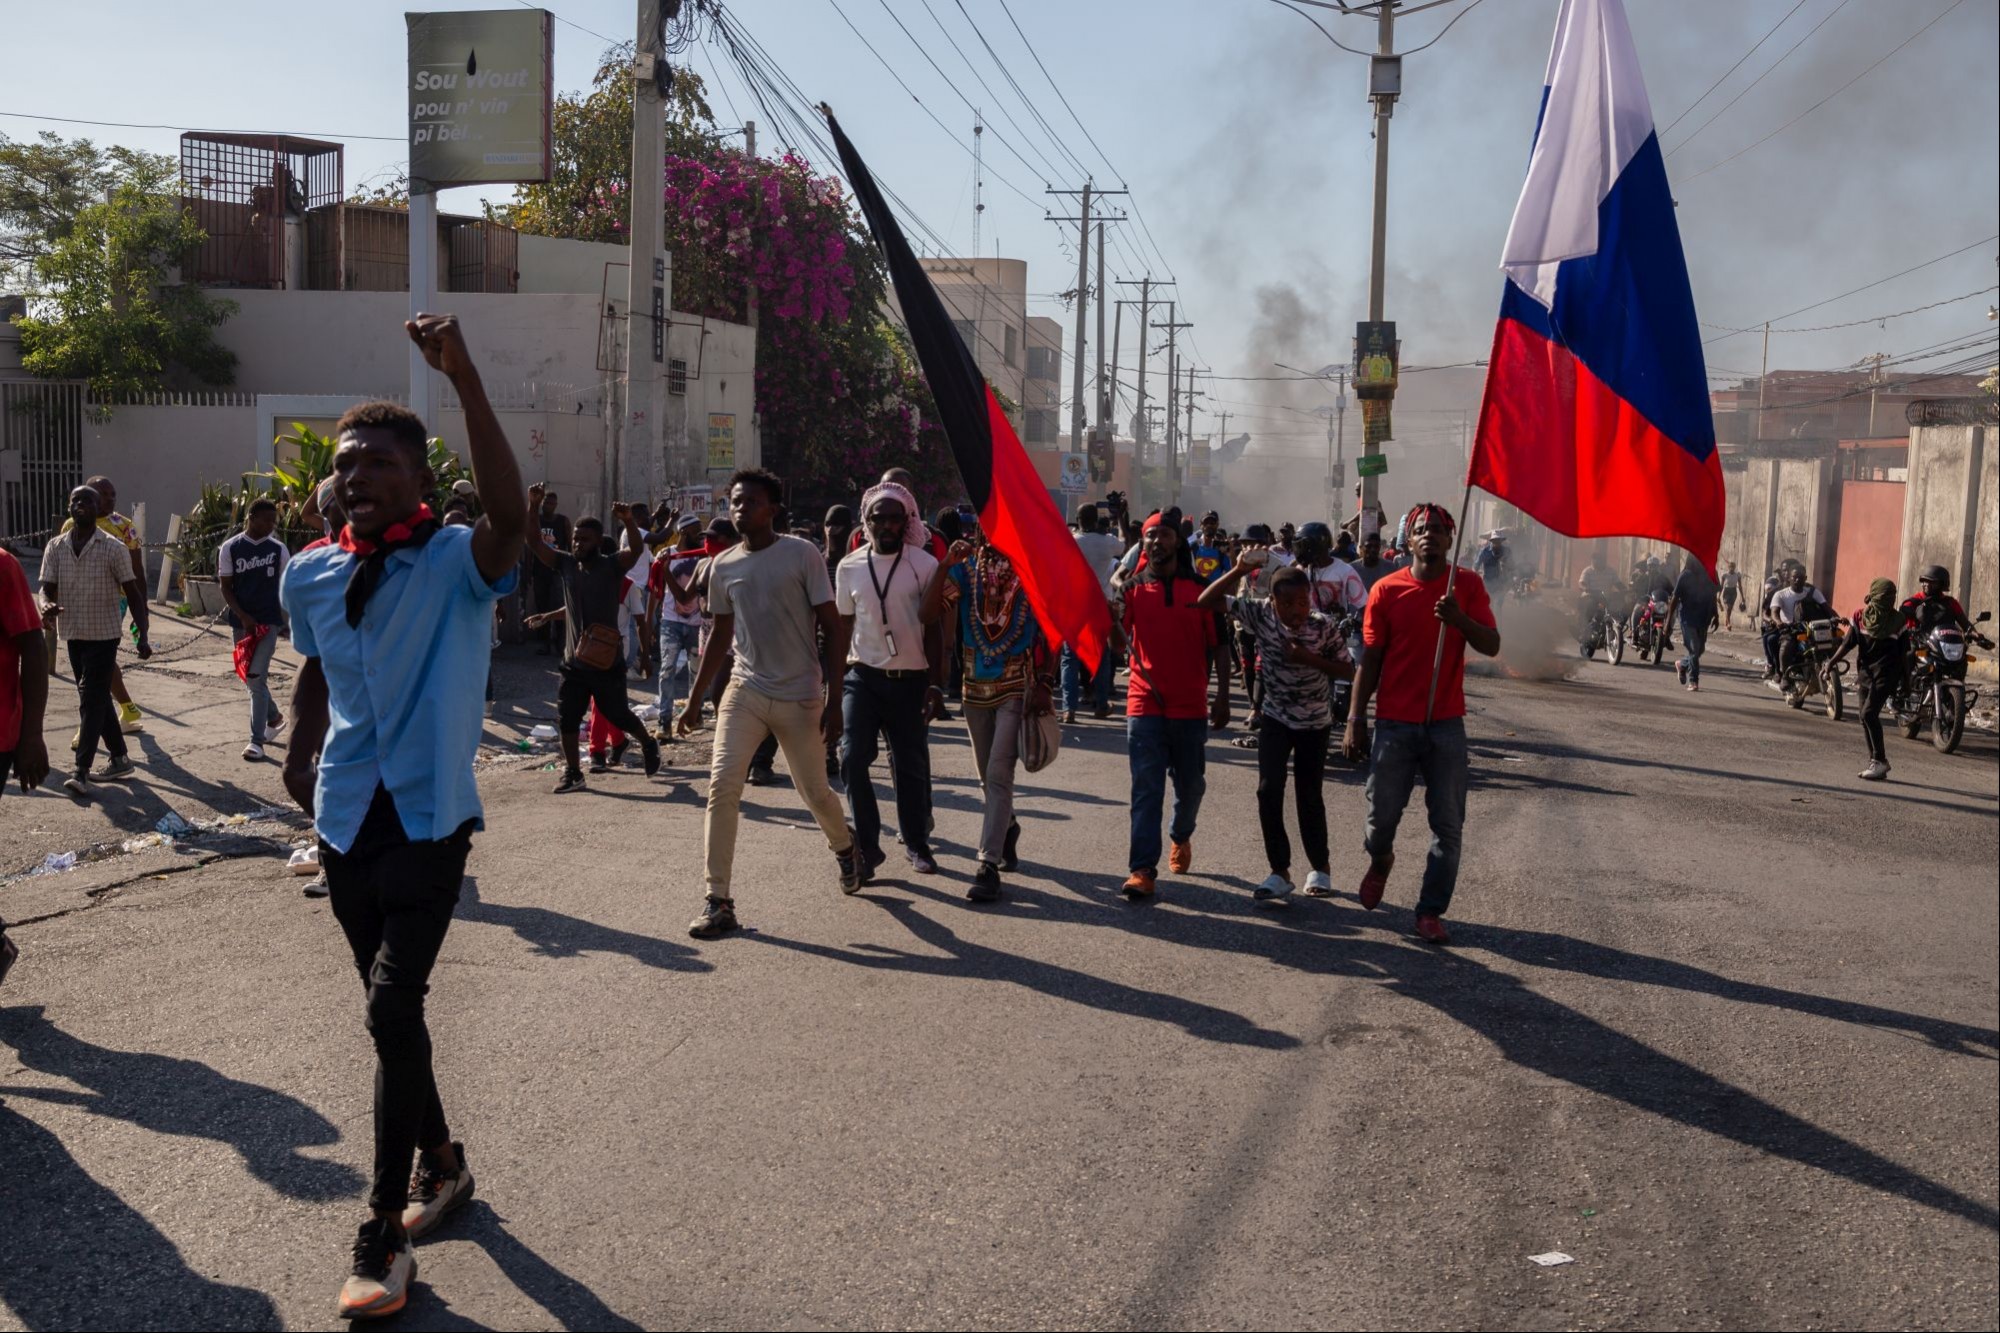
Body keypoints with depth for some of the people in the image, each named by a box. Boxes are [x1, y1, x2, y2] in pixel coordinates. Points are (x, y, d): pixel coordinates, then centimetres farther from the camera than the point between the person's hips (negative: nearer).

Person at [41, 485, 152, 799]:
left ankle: (82, 771, -12)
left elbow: (133, 593, -5)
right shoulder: (55, 547, 3)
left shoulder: (114, 548, -8)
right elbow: (47, 588, 1)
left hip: (104, 634, -5)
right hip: (73, 634, 5)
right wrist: (47, 606, -24)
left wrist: (143, 635, -12)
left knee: (92, 700, -10)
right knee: (97, 699, 13)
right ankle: (120, 759, 25)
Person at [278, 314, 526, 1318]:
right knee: (393, 1011, 16)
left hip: (430, 823, -5)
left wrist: (465, 380, -39)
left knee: (393, 1010, -13)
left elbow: (509, 512, -34)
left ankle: (386, 1232, -1)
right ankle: (438, 1161, 38)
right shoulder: (310, 576, 4)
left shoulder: (458, 563, -11)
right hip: (347, 822, 5)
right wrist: (298, 750, 11)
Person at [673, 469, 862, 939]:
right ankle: (718, 901, -8)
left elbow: (833, 629, -6)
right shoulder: (722, 566, 6)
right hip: (745, 691, 3)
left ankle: (846, 848, 41)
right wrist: (694, 700, 17)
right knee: (721, 785, -13)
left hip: (799, 697, -3)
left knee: (815, 792, 7)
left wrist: (833, 700, -12)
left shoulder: (802, 555, -7)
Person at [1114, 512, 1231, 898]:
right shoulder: (1132, 589, 3)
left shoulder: (1202, 589, 3)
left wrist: (1222, 697, 0)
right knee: (1145, 788, -6)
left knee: (1191, 784, 14)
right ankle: (1142, 870, -8)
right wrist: (1106, 611, -32)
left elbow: (1218, 646, 5)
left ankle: (1181, 836, 43)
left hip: (1190, 706, 1)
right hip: (1145, 704, -1)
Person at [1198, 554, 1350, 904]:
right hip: (1276, 717, 1)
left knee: (1309, 796, 6)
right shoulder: (1260, 613, -18)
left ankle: (1320, 867, 27)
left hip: (1315, 722, -1)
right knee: (1269, 790, -10)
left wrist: (1310, 659, -25)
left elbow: (1347, 671, -11)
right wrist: (1239, 570, -30)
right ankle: (1280, 872, 1)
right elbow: (1206, 602, -20)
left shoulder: (1323, 628, -20)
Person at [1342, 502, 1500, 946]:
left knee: (1448, 825, 1)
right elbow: (1370, 659, 2)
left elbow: (1492, 646, -4)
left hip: (1446, 724, 1)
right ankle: (1379, 860, 39)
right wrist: (1356, 719, -1)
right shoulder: (1387, 590, -1)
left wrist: (1460, 619, -23)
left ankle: (1431, 912, 12)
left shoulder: (1467, 585, 2)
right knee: (1382, 813, 5)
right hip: (1395, 723, -1)